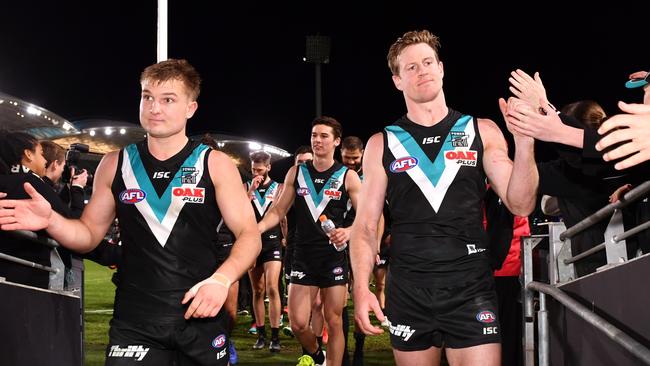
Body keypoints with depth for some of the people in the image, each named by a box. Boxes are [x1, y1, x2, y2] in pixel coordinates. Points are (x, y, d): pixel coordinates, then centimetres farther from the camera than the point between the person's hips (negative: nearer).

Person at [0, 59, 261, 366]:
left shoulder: (215, 165, -1)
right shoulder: (115, 164, 6)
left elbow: (249, 235, -2)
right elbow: (90, 233, 13)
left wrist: (221, 279, -21)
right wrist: (51, 221, -9)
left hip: (201, 316, -1)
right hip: (133, 322, 1)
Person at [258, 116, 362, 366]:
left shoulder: (347, 177, -2)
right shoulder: (296, 173, 6)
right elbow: (279, 210, 9)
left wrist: (349, 232, -25)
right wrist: (256, 229, -9)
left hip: (334, 256, -2)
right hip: (303, 256, 2)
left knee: (333, 322, 3)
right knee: (298, 324, 0)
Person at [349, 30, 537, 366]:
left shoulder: (482, 132, 4)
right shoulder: (382, 144, 5)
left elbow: (520, 205, -2)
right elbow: (365, 226, 5)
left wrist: (523, 141, -17)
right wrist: (361, 288, -9)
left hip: (471, 287, -1)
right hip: (407, 292, 1)